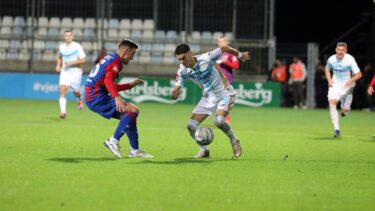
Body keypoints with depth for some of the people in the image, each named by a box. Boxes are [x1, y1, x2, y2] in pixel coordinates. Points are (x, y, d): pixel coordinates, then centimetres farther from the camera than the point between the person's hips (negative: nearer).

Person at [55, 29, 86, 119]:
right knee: (62, 91, -17)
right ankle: (63, 111, -22)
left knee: (75, 91, 11)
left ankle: (79, 100, 49)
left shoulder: (77, 46, -8)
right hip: (65, 72, 2)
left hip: (75, 71, -2)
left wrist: (71, 62, -22)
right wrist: (58, 65, 8)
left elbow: (83, 60, -12)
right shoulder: (61, 47, 5)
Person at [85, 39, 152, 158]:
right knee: (133, 111, -17)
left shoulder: (109, 58, 24)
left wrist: (131, 85, 32)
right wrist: (117, 98, -35)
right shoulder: (116, 61, -7)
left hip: (92, 97, 10)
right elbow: (108, 80, -24)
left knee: (129, 116, 15)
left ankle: (135, 150, 15)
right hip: (97, 96, -10)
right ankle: (113, 141, -16)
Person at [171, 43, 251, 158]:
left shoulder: (206, 58, -26)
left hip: (224, 94, -5)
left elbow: (223, 48, -9)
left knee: (219, 121, -29)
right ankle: (204, 150, 16)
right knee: (191, 125, -6)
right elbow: (175, 90, -15)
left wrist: (240, 55, 7)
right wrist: (174, 93, -42)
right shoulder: (183, 71, -14)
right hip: (208, 96, 5)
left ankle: (234, 142, -1)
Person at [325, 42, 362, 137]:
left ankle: (345, 109, 43)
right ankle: (336, 129, -20)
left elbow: (358, 74, -16)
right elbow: (327, 70, 16)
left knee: (345, 109, 0)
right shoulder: (331, 59, -5)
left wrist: (350, 80, -33)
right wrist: (329, 80, -1)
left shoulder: (350, 60, -17)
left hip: (347, 86, -2)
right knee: (332, 103, -21)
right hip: (335, 85, 2)